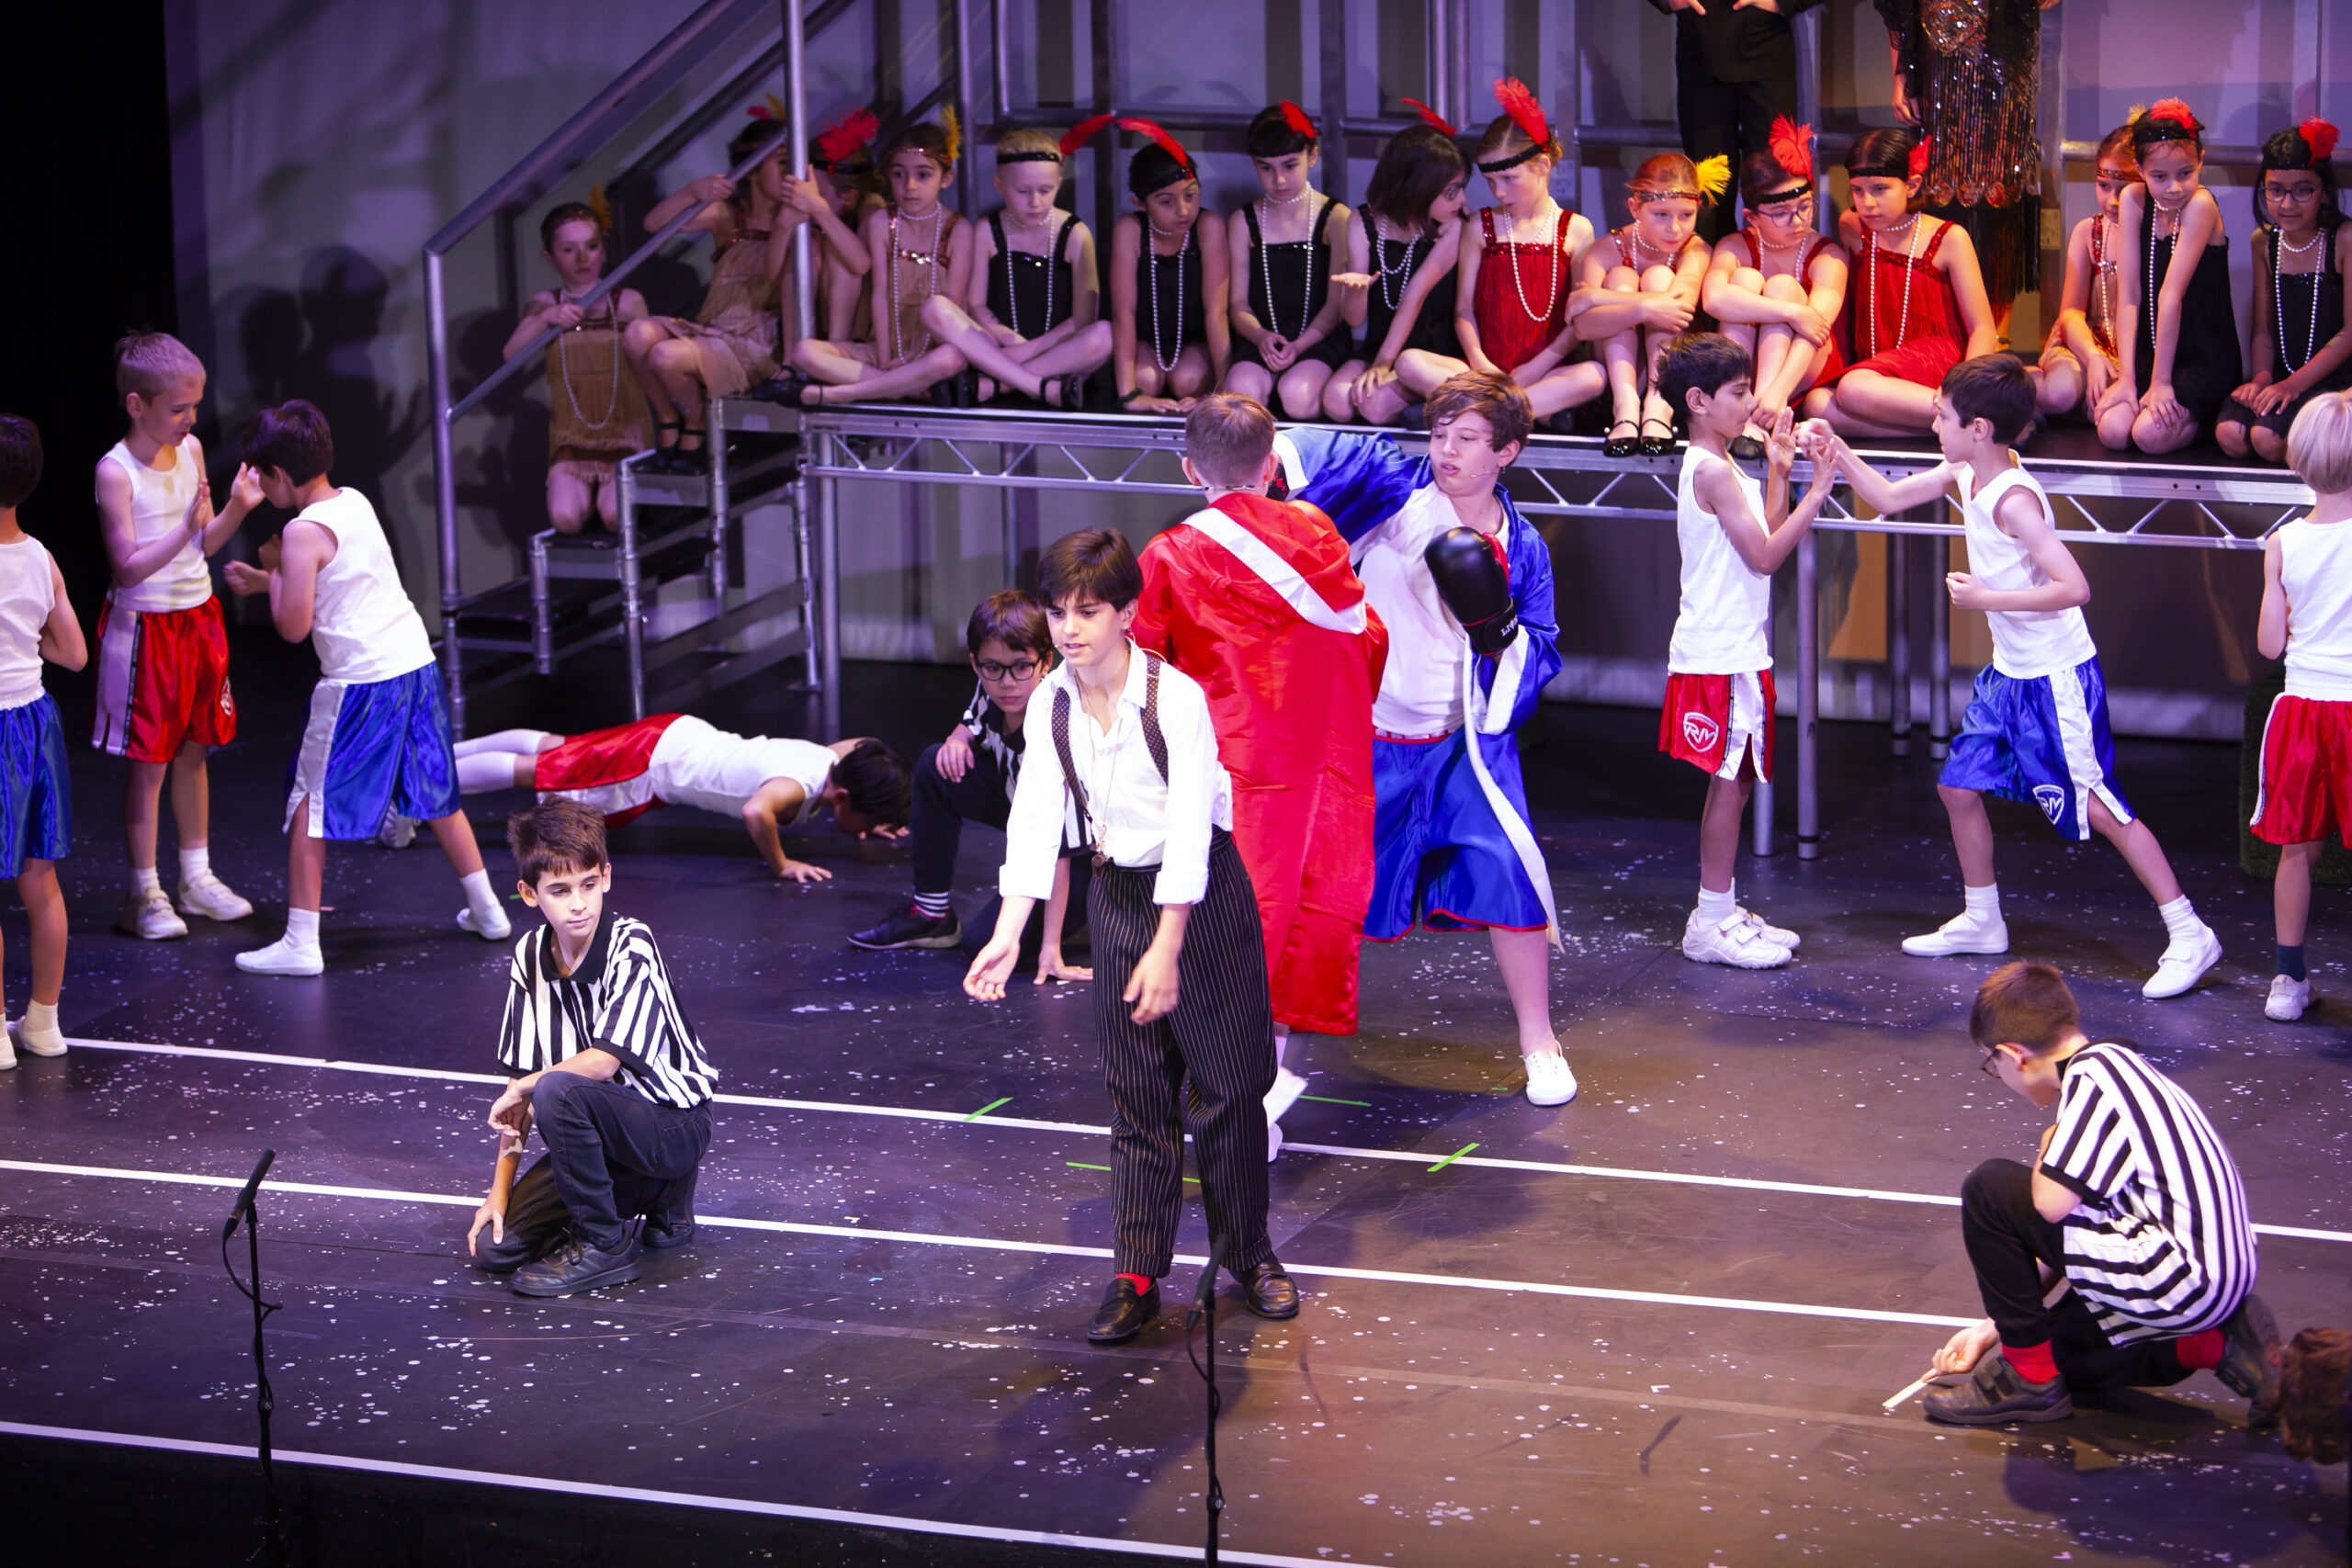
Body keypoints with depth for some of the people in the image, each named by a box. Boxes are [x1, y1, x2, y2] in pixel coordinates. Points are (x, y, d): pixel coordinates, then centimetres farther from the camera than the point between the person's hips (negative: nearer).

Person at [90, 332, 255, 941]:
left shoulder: (191, 450, 2)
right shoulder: (116, 471, -17)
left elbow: (206, 543, 9)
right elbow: (129, 568, -21)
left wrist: (237, 508, -9)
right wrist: (186, 528, -31)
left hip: (198, 617, 6)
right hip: (145, 627, -6)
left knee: (193, 752, 15)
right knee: (148, 763, 0)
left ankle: (197, 878, 27)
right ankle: (144, 895, 9)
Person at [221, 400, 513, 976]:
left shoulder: (303, 532, -14)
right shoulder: (355, 501, 11)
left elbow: (293, 625, -15)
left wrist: (273, 568, 0)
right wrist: (268, 578, 26)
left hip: (359, 685, -8)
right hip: (417, 665, 8)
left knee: (310, 807, 1)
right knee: (435, 794, 22)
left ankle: (300, 943, -1)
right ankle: (486, 910, 30)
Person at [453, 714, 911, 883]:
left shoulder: (839, 759, -9)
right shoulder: (798, 788, -34)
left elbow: (861, 746, 16)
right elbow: (757, 810, -55)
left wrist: (871, 819, 7)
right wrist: (782, 866, -40)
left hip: (676, 735, 8)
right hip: (651, 763, -8)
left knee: (553, 751, 23)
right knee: (530, 772, 2)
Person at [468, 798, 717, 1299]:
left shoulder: (631, 947, -19)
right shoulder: (530, 957, 1)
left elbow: (603, 1063, -27)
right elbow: (519, 1076, 3)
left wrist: (524, 1088, -12)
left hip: (673, 1125, -7)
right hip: (606, 1134, 7)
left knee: (557, 1090, -34)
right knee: (494, 1247, -5)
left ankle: (607, 1247, -14)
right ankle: (656, 1198, 13)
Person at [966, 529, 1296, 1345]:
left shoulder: (1175, 697, -21)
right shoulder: (1054, 702, -5)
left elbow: (1188, 829, -23)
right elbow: (1035, 818, -6)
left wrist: (1167, 949, -27)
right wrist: (1008, 934, -16)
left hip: (1200, 894, -4)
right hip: (1116, 894, 4)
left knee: (1228, 1082, 3)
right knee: (1135, 1092, 6)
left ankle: (1249, 1254, 21)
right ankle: (1137, 1277, 10)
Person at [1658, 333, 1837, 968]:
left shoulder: (1717, 468, 15)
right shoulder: (1713, 471, -17)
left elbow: (1762, 543, 17)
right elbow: (1764, 556, -19)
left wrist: (1779, 472, 13)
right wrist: (1817, 491, -17)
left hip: (1734, 649, 10)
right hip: (1722, 654, -10)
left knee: (1734, 783, 14)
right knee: (1729, 783, -6)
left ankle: (1721, 913, 20)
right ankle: (1712, 924, -1)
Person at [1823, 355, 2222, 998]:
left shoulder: (2014, 499, -24)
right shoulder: (1962, 476, 2)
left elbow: (2074, 588, -29)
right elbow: (1890, 498, 17)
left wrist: (1986, 599, -24)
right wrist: (1838, 453, 7)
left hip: (2057, 679, -9)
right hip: (2009, 673, 9)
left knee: (2100, 808, -8)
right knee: (1959, 787, 14)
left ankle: (2188, 934, -3)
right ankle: (1981, 920, 31)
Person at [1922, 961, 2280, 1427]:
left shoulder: (2091, 1077, -14)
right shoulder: (2113, 1064, 18)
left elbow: (2051, 1204, -23)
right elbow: (2068, 1248, 22)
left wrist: (2048, 1149, -1)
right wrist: (1997, 1327, 24)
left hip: (2179, 1278, -11)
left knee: (1989, 1189, -9)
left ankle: (2030, 1377, 0)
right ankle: (2214, 1345, 14)